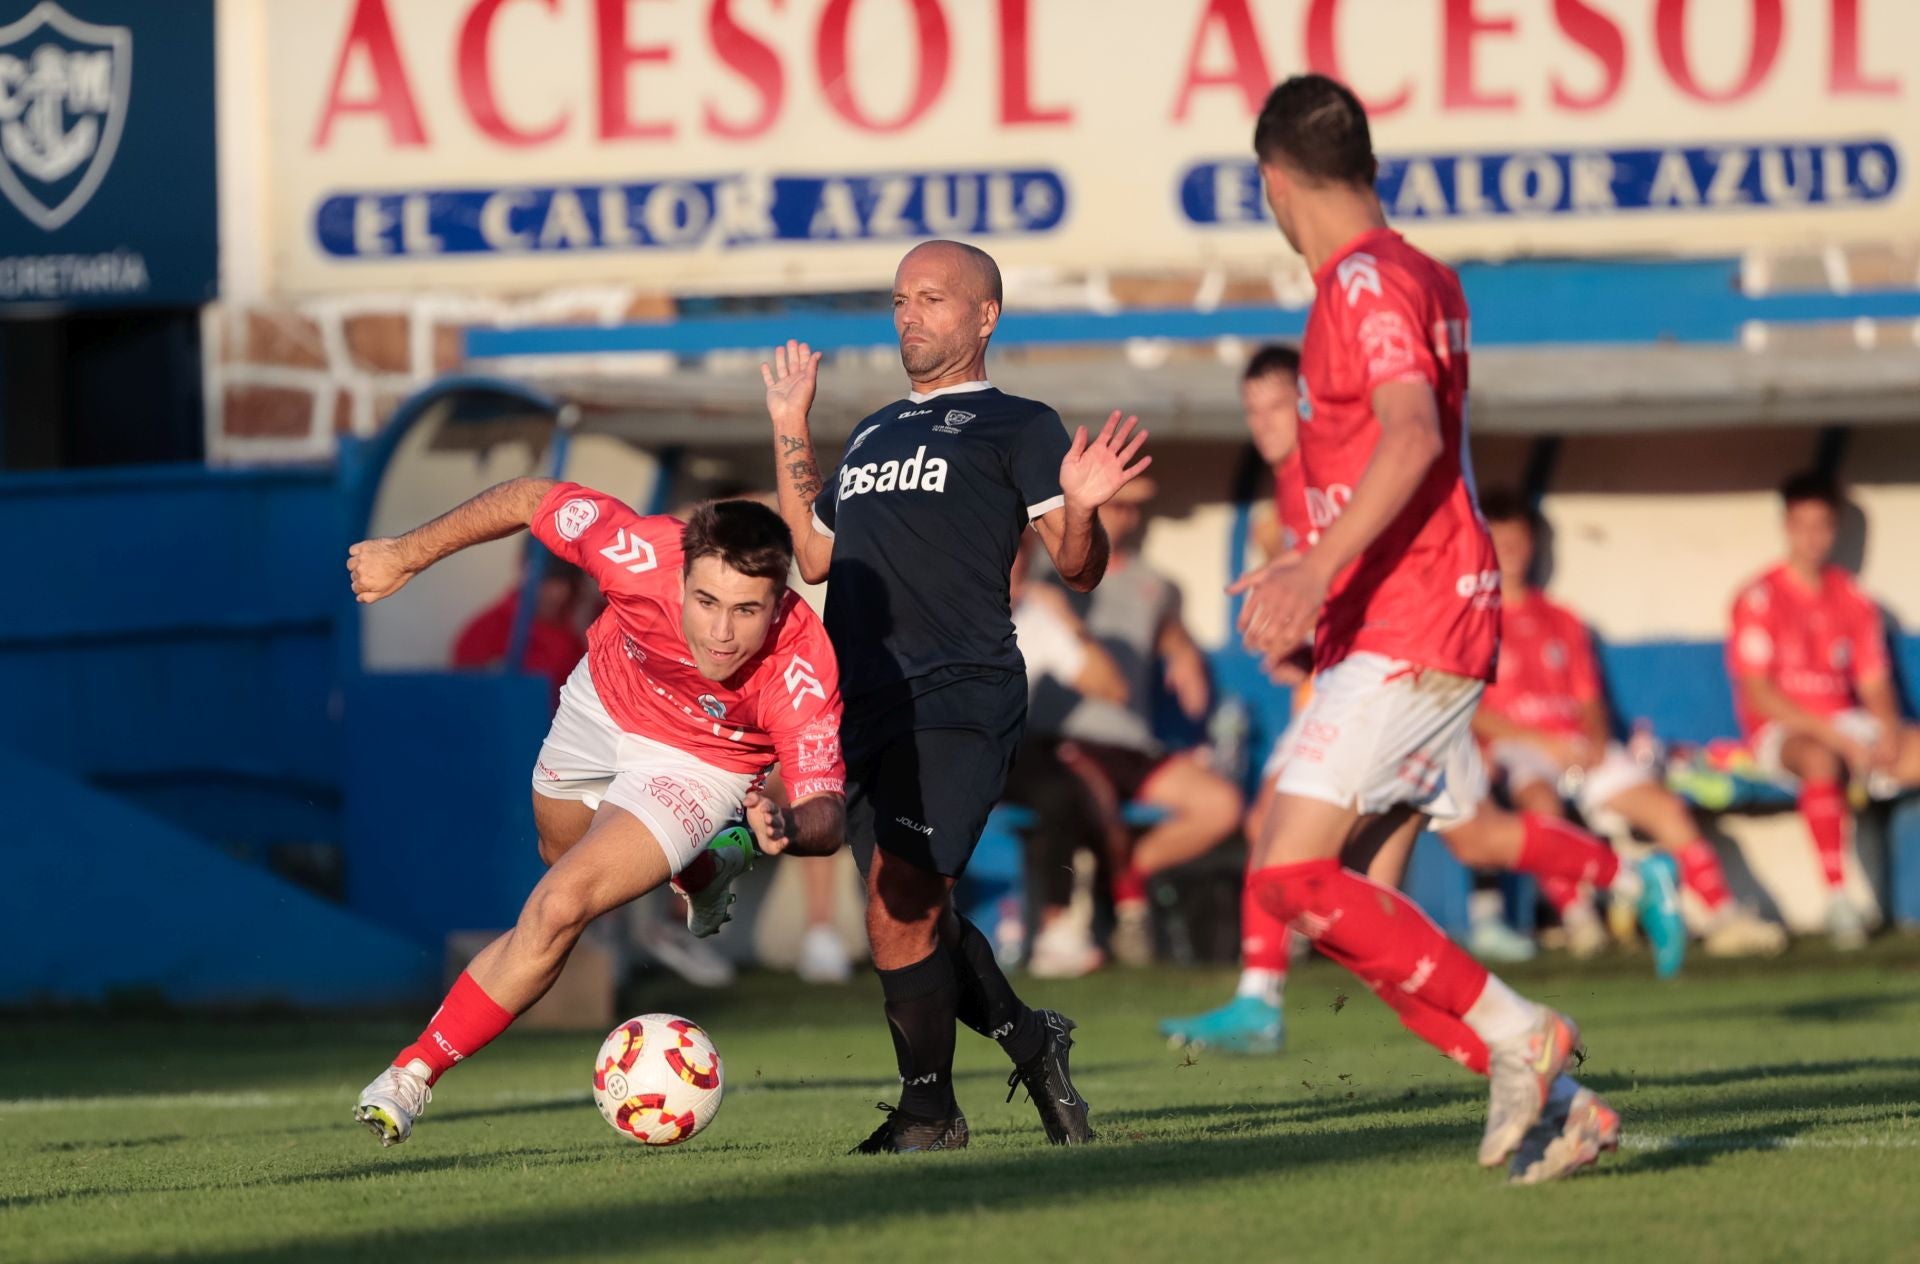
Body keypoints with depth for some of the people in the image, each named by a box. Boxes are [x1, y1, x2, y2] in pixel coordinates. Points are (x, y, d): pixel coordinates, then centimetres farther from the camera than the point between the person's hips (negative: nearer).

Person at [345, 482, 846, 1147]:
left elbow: (828, 812, -35)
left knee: (556, 913, -17)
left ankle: (414, 1072, -1)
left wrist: (789, 827, -60)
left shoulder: (804, 673, -41)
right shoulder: (641, 554, -39)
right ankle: (703, 865, 62)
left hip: (694, 762, -4)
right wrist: (407, 555, -11)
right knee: (561, 854, 32)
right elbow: (534, 497, -20)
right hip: (602, 701, 4)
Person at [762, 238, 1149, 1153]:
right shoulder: (874, 436, 25)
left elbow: (1078, 568, -3)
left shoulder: (1017, 428, 5)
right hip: (869, 705, 7)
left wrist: (1079, 509, -25)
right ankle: (1029, 1040, 28)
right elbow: (815, 555, 29)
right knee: (912, 914, 7)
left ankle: (928, 1107, -4)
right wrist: (789, 427, 29)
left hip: (959, 700, -7)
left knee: (899, 905, -17)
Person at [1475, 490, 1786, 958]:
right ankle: (1576, 917, -38)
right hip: (1513, 748, -5)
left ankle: (1724, 918, -20)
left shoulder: (1562, 621, 25)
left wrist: (1594, 740, -4)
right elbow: (1470, 713, -4)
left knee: (1666, 807, -15)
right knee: (1541, 800, -39)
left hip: (1577, 746, 5)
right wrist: (1540, 741, -14)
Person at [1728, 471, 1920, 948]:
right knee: (1822, 760, -40)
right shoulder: (1760, 599, -4)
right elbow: (1757, 692, -11)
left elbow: (1874, 683, 10)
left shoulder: (1853, 601, 11)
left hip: (1846, 726, 5)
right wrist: (1830, 734, -19)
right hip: (1780, 729, -5)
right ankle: (1837, 899, -42)